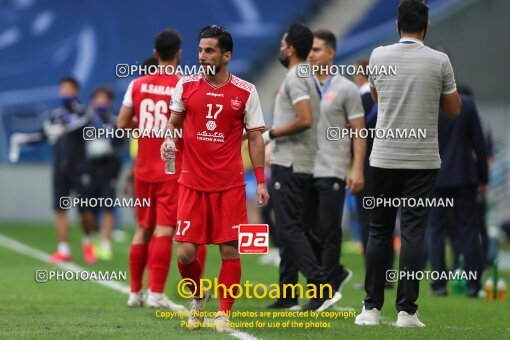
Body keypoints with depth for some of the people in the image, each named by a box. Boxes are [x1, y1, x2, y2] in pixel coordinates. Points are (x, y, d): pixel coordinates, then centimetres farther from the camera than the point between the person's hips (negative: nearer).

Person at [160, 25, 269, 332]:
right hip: (193, 182, 1)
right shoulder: (186, 85, 2)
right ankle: (199, 298, 25)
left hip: (230, 184, -1)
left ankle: (224, 313, 9)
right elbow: (173, 122, 16)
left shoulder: (245, 91, -1)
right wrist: (169, 140, -7)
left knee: (230, 250, -4)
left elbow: (255, 137, 3)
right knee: (186, 252, -3)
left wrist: (261, 181, -2)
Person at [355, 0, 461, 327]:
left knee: (379, 231, 9)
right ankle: (407, 310, -5)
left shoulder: (379, 56, 0)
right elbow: (454, 108, 6)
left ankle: (372, 308, 8)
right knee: (413, 232, -1)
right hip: (423, 161, -2)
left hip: (384, 158, 2)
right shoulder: (439, 61, -6)